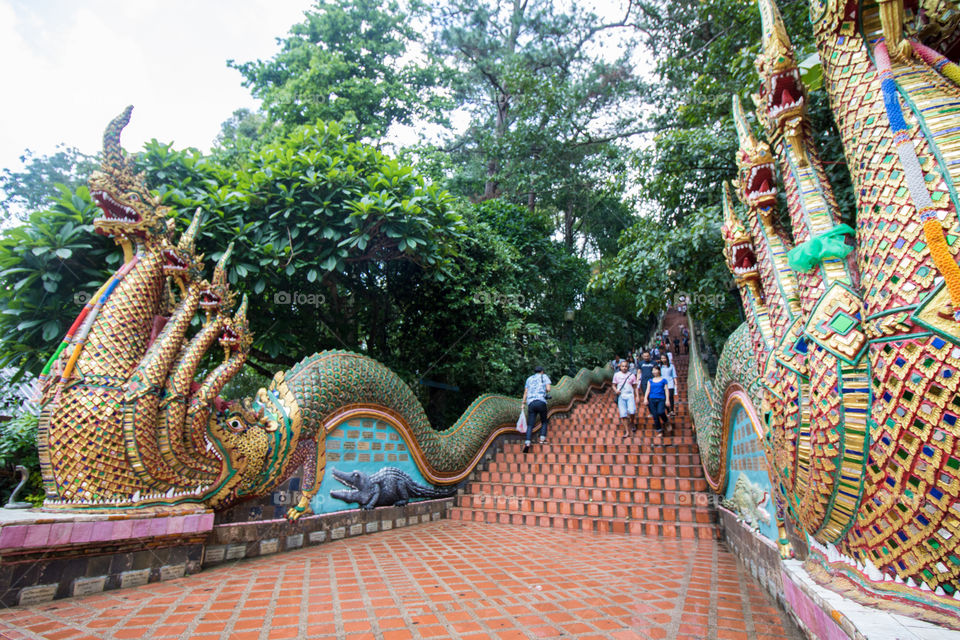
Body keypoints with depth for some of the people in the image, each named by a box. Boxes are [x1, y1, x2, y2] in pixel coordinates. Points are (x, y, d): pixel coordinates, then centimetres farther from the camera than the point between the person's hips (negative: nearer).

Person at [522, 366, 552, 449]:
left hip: (531, 403, 2)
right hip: (541, 401, -2)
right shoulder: (544, 376, 15)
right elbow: (548, 389, 2)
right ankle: (542, 438, 1)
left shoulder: (529, 379, 23)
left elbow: (525, 392, 15)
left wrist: (523, 403, 15)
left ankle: (527, 442, -17)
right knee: (544, 422, 17)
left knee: (530, 425, 0)